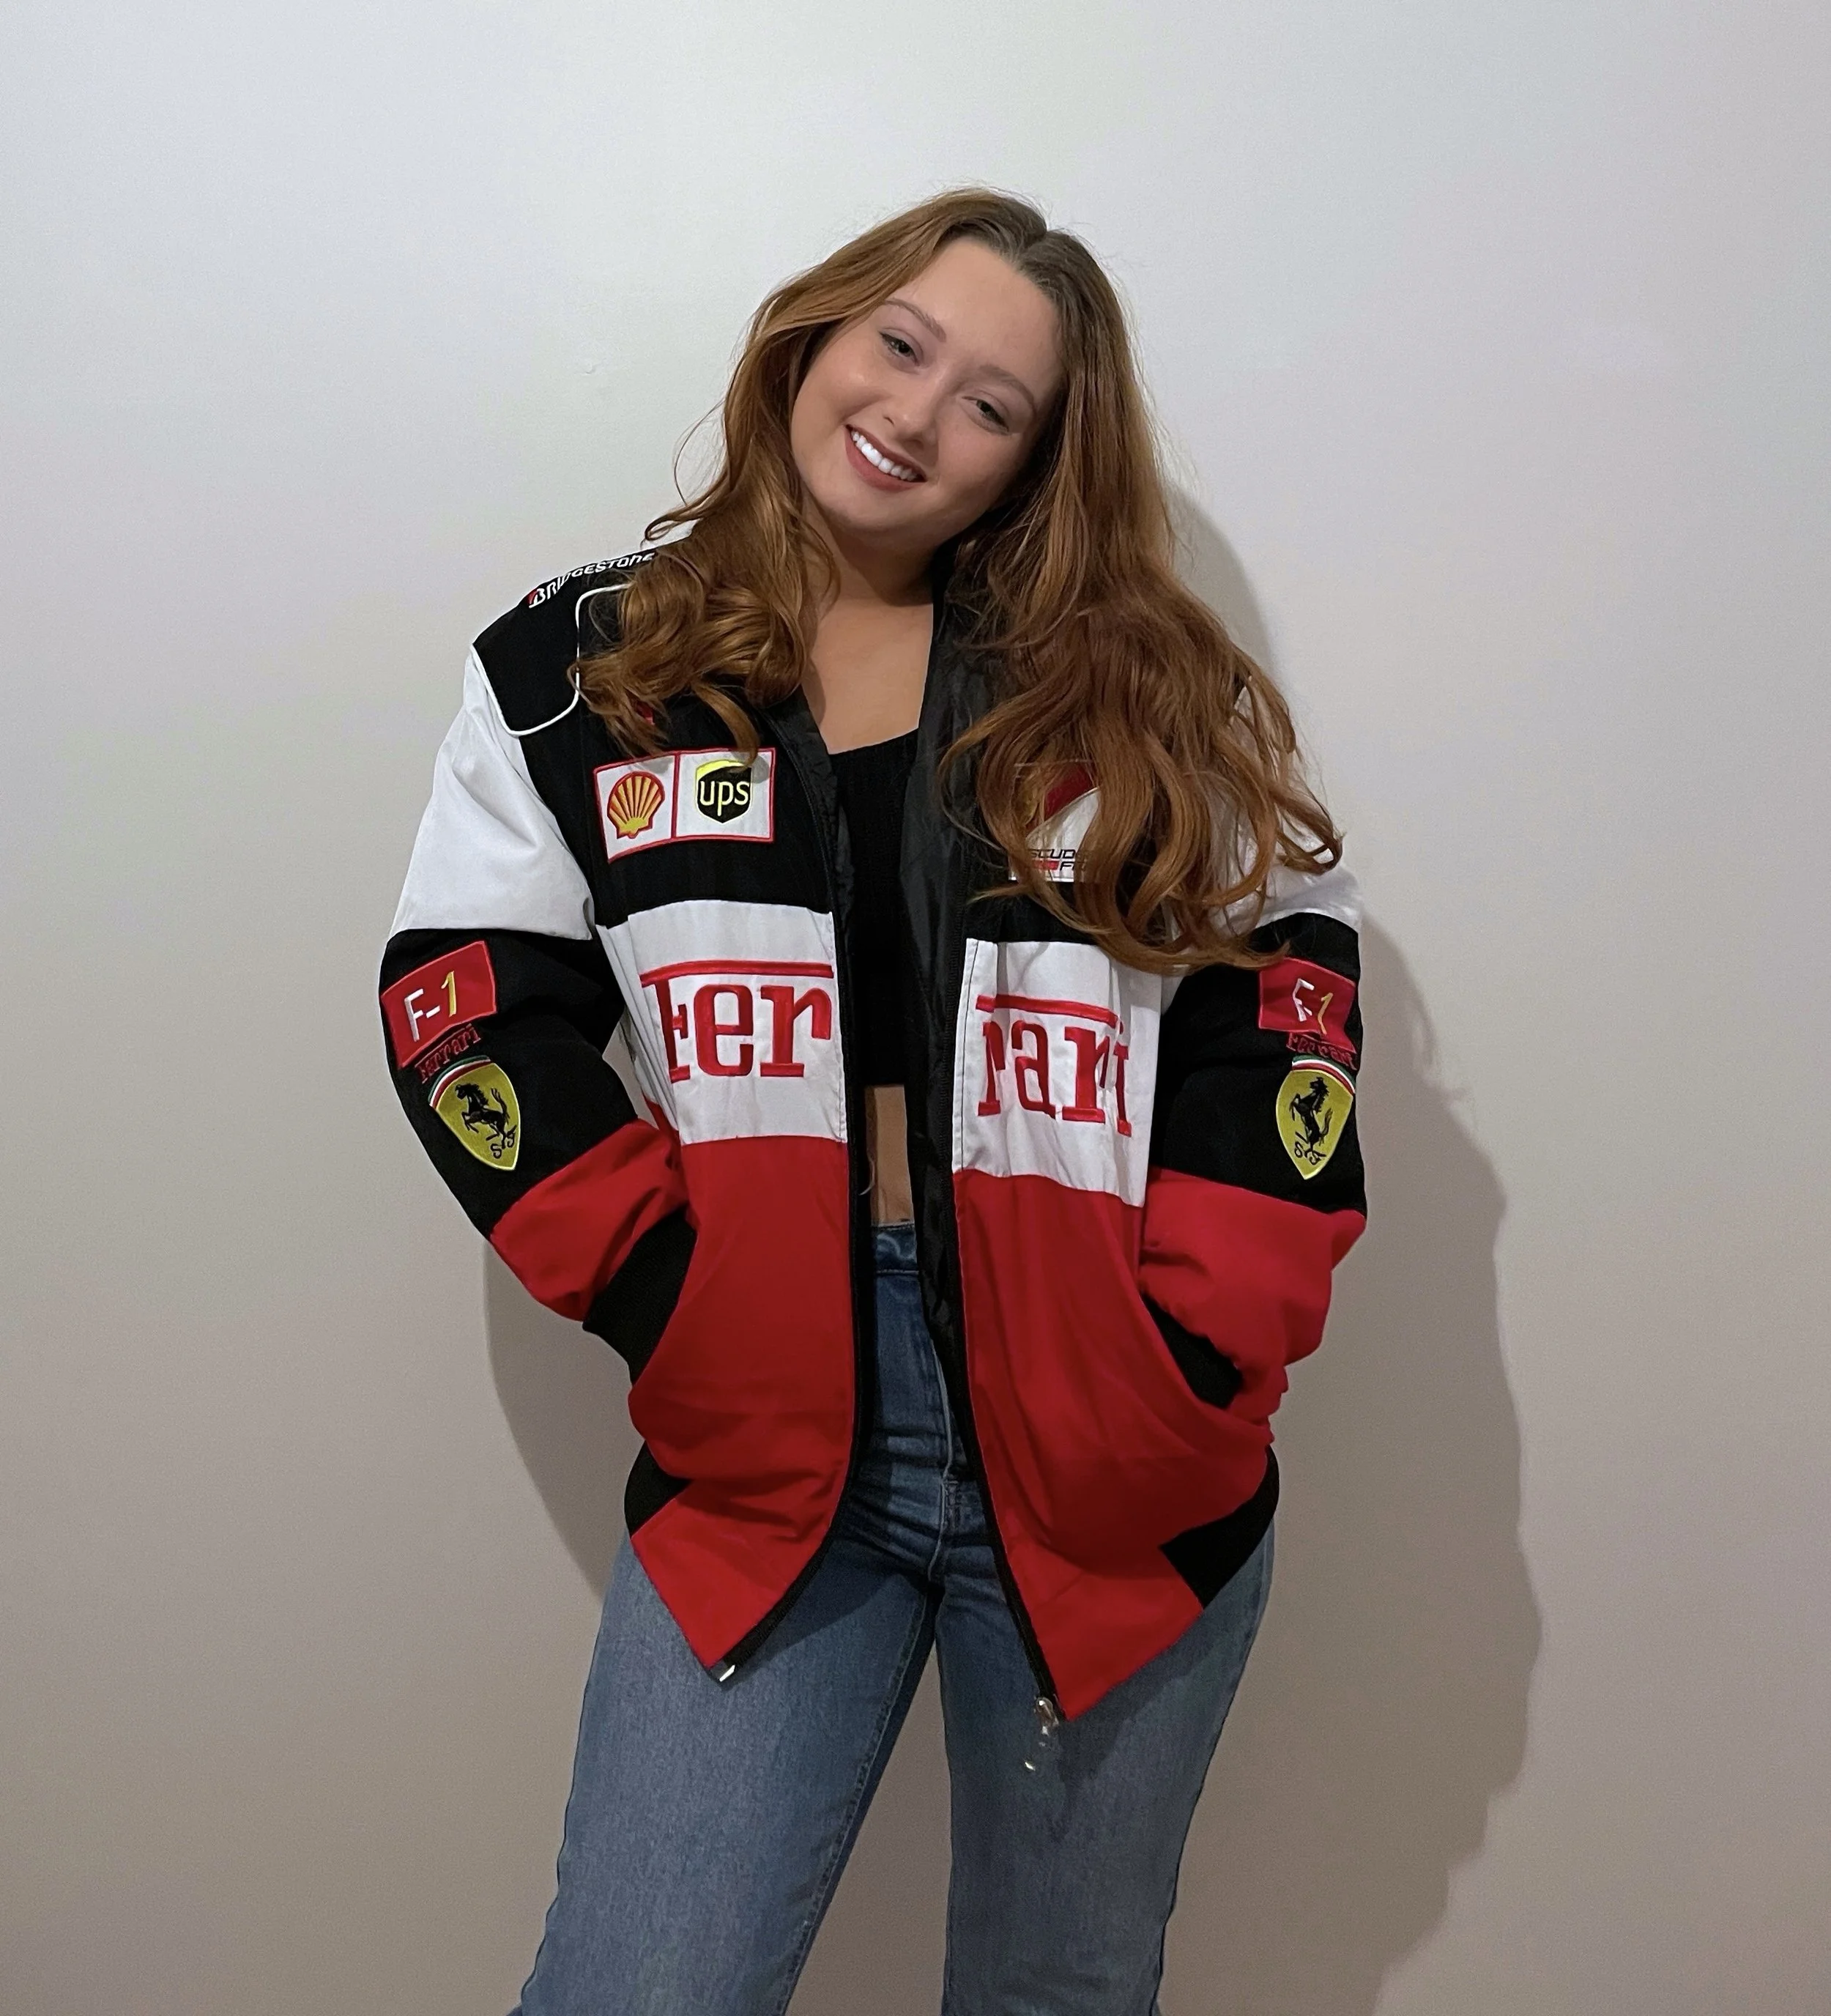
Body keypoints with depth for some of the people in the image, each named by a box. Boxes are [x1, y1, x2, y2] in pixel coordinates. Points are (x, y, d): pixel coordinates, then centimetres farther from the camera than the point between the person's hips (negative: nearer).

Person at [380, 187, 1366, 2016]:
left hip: (1109, 1452, 1)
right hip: (762, 1449, 0)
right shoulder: (580, 674, 3)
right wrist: (677, 1312, -11)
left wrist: (1201, 1353, -9)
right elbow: (473, 1019, -1)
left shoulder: (1152, 688, 4)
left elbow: (1281, 993, 1)